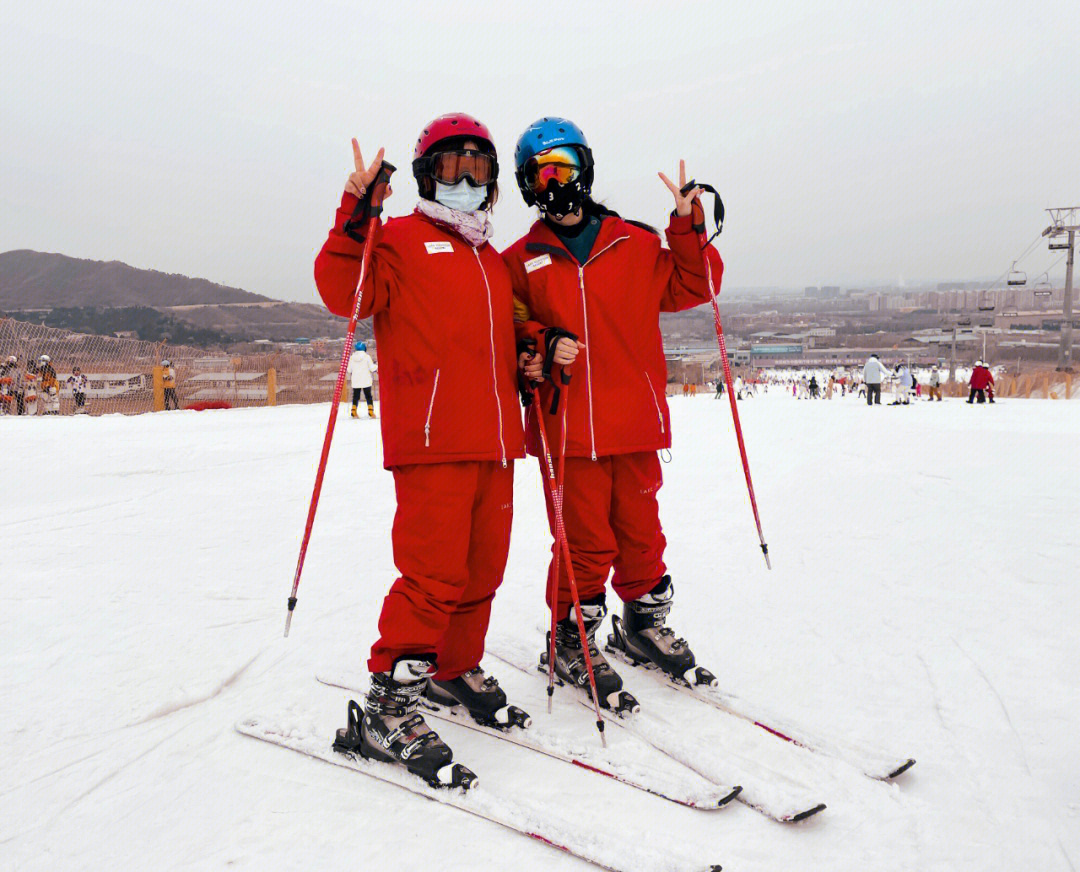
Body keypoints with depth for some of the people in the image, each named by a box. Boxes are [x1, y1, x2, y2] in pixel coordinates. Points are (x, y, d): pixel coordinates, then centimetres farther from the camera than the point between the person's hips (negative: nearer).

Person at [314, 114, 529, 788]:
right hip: (431, 440, -7)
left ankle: (456, 669, 32)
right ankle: (389, 709, 1)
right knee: (434, 574, -11)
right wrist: (357, 219, -20)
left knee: (482, 568, 12)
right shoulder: (402, 238, 5)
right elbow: (346, 294, -11)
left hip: (494, 441, 7)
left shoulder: (495, 262, 26)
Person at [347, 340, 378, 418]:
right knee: (368, 396, 5)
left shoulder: (352, 357, 0)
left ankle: (353, 412, 5)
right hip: (366, 381, -2)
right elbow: (372, 368, -6)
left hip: (355, 381, 2)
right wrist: (376, 365, 13)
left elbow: (349, 370, 3)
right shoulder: (367, 356, -8)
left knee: (356, 397, 11)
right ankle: (370, 411, -3)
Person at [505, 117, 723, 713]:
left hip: (635, 422, 2)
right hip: (567, 428, -2)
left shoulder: (635, 245, 9)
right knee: (586, 542, 1)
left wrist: (688, 227, 1)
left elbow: (689, 287, 13)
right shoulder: (520, 261, 6)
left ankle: (644, 622, 37)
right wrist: (543, 346, -11)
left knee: (641, 533, 13)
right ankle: (571, 642, 22)